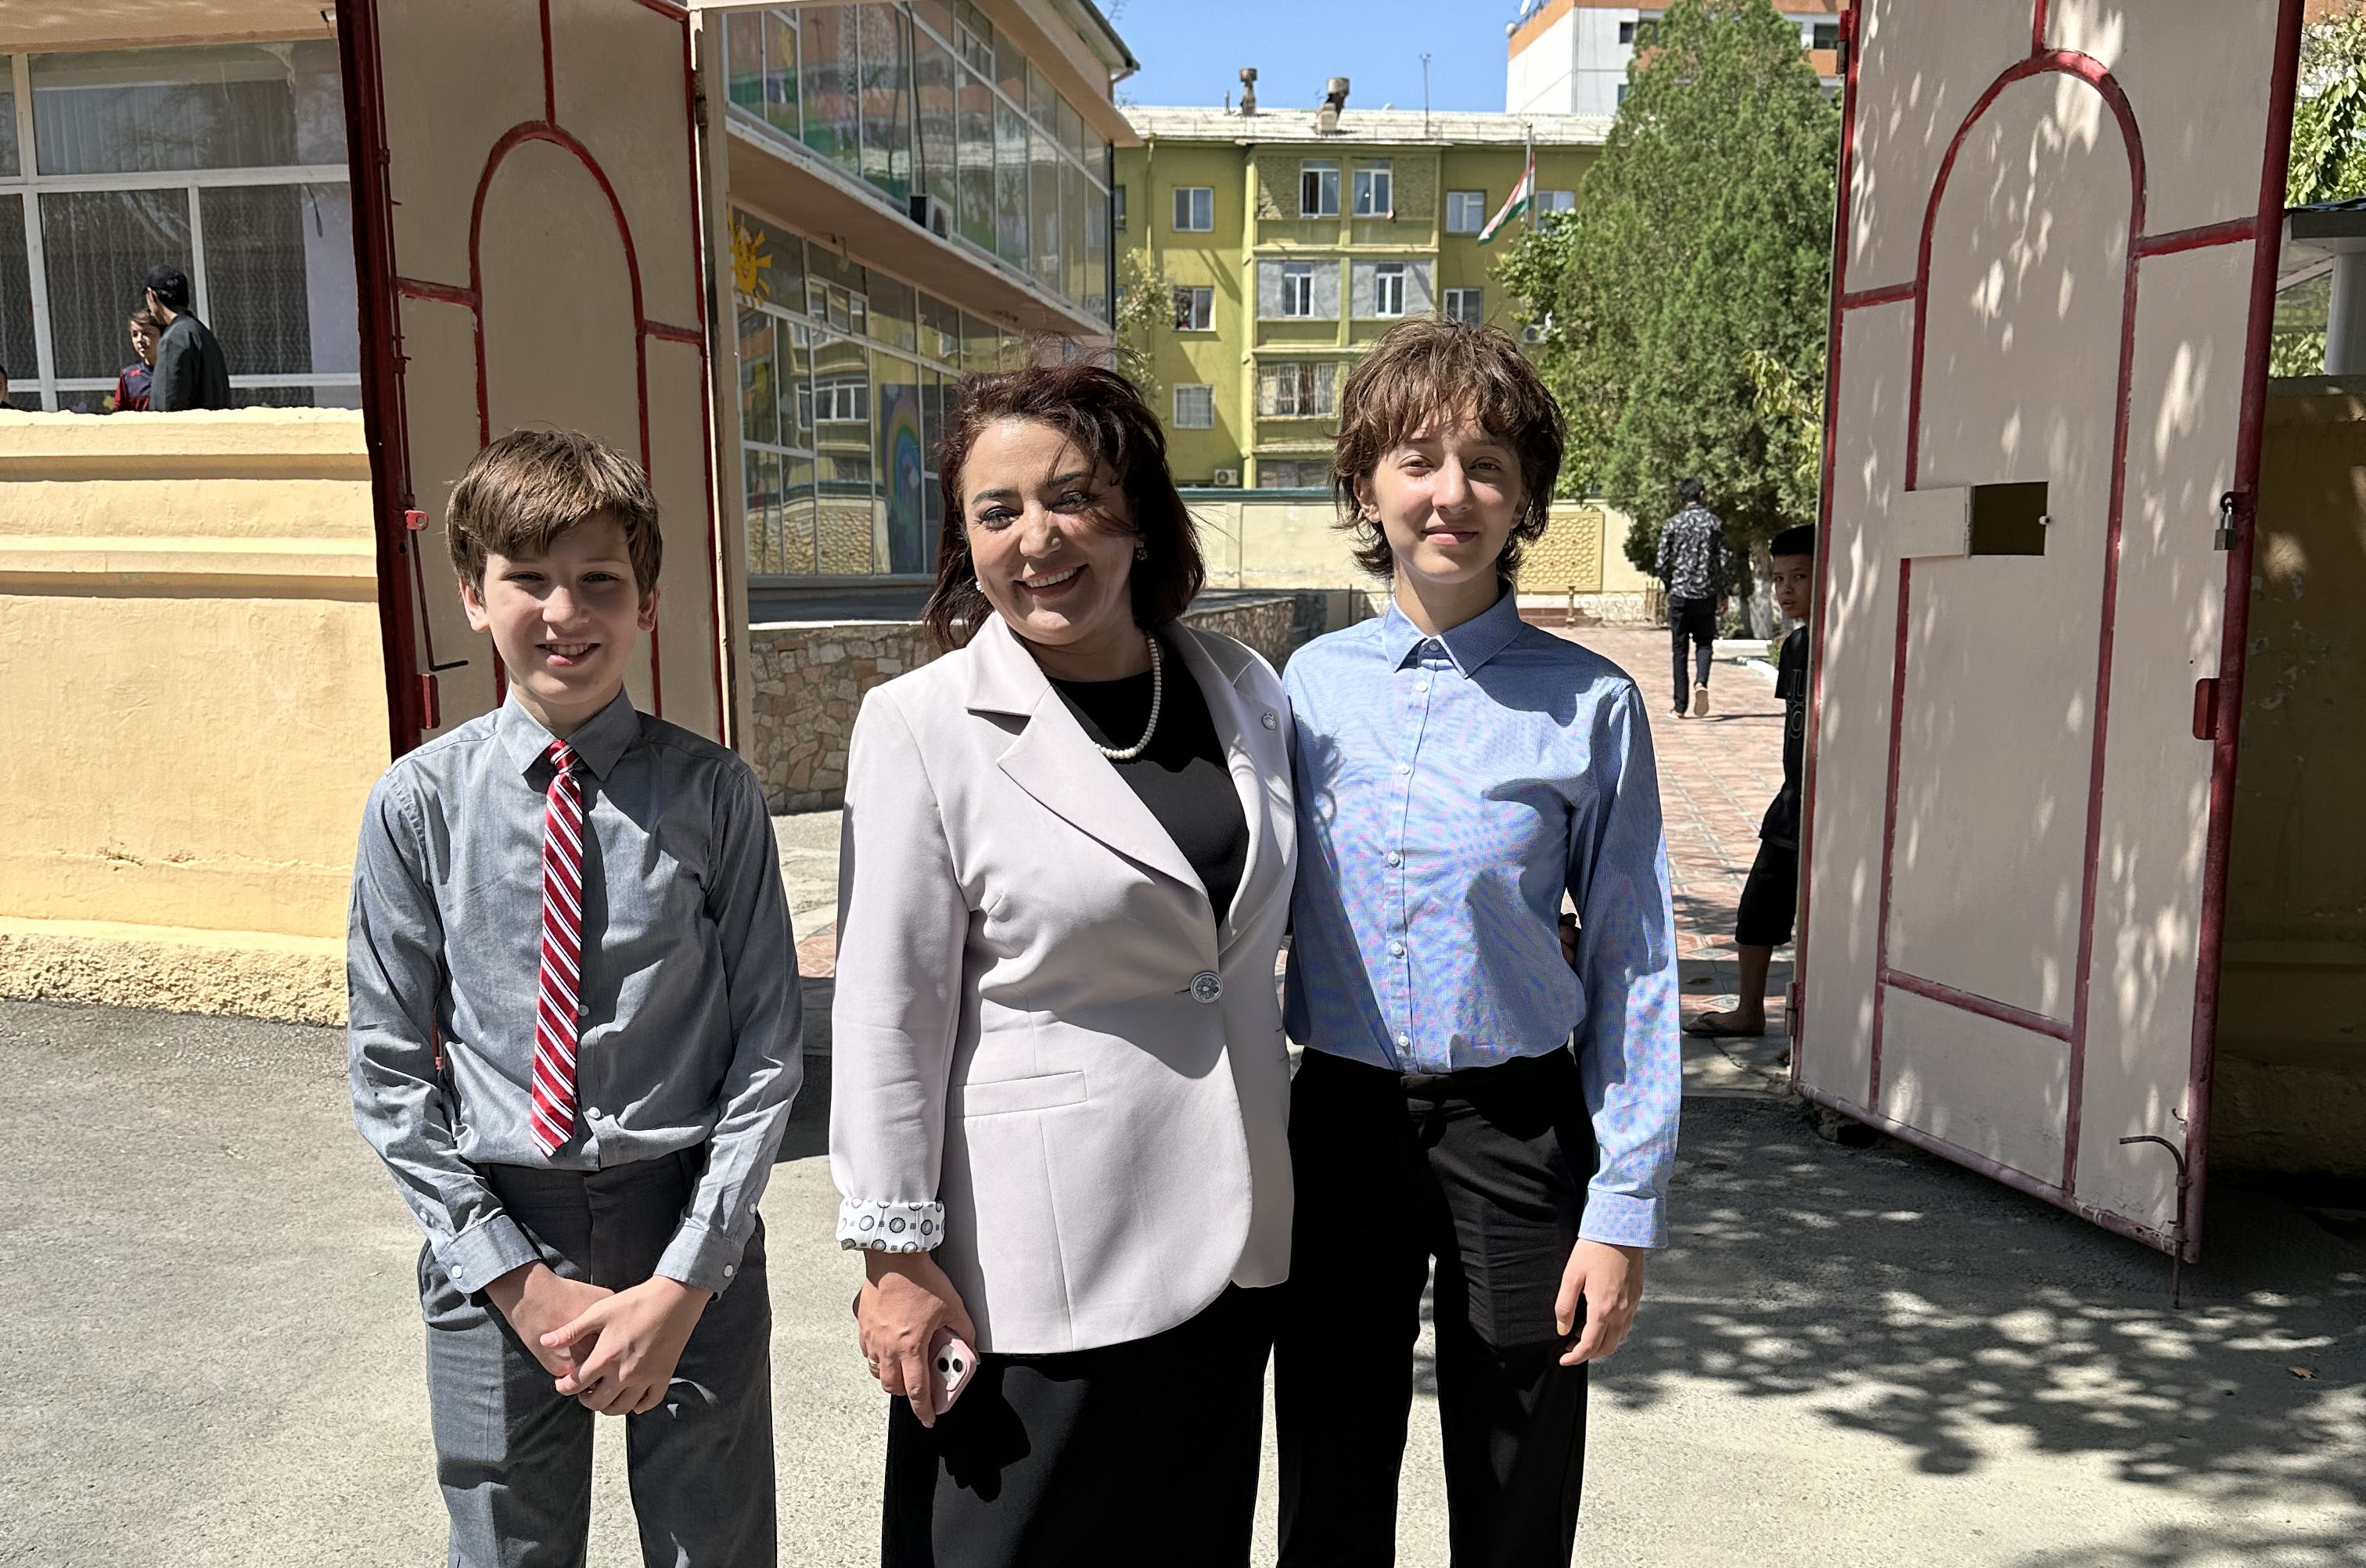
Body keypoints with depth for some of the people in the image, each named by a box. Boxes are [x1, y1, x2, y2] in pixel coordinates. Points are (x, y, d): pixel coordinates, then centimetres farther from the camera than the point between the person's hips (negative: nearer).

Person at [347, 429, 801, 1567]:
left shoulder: (714, 795, -9)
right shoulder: (419, 803, -5)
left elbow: (768, 1052, -6)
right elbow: (388, 1074, -1)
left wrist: (685, 1279, -11)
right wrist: (516, 1280, -7)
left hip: (691, 1231, 0)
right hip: (492, 1237, 1)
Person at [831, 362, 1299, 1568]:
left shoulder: (1248, 692, 3)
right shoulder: (922, 726, -11)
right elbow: (888, 1014, -10)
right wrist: (895, 1255, -9)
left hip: (1229, 1235, 5)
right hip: (1035, 1258, -4)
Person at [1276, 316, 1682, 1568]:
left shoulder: (1588, 705, -7)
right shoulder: (1312, 684, 0)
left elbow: (1632, 967, -4)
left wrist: (1624, 1207, -5)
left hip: (1517, 1133, -2)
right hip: (1339, 1122, 2)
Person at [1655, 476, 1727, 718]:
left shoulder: (1672, 524, -3)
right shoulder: (1715, 523, 2)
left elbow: (1662, 564, -5)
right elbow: (1722, 560, 1)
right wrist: (1723, 594, 10)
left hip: (1680, 593, -1)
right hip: (1707, 593, 1)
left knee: (1680, 648, 6)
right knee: (1704, 642, 15)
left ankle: (1681, 706, 6)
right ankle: (1701, 682, -14)